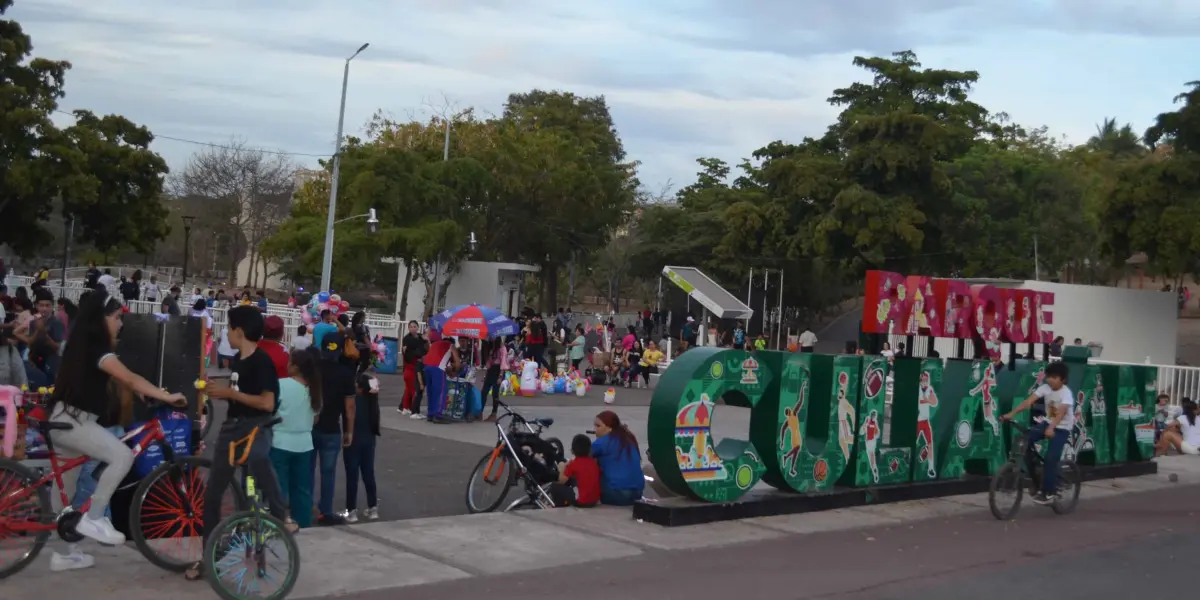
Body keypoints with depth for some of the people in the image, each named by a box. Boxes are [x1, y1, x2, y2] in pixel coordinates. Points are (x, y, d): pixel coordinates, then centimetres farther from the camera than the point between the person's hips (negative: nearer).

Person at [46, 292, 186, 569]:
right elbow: (129, 379, -25)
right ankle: (93, 519, -14)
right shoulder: (96, 347, -16)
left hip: (66, 419, 11)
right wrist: (167, 396, -25)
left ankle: (64, 553, 24)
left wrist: (146, 392, 3)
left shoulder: (87, 343, 15)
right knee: (123, 456, -23)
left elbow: (121, 380, 14)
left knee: (64, 487, 15)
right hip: (72, 421, -11)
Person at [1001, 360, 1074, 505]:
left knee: (1051, 458, -18)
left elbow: (1061, 412, -38)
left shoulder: (1066, 393, -22)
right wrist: (1011, 414, -30)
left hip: (1062, 428, -5)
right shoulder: (1045, 388, -7)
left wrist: (1051, 428, -55)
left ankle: (1048, 493, -4)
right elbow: (1028, 401, -17)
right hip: (1047, 423, 6)